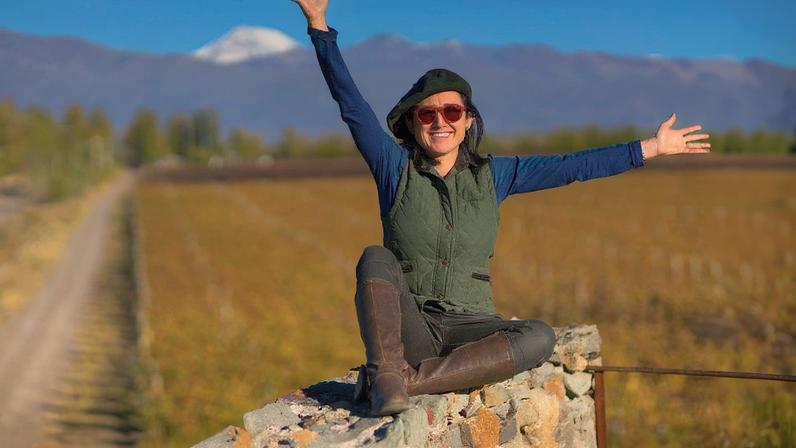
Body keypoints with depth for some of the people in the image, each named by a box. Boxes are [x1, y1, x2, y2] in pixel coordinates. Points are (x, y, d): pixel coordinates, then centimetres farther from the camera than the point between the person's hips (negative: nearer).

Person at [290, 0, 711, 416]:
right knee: (377, 258, -29)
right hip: (408, 328, -2)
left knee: (540, 338, -28)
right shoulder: (395, 166, 3)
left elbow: (571, 166, 11)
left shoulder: (492, 175, 10)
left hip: (467, 328, 2)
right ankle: (386, 373, -38)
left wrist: (652, 147, 11)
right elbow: (351, 104, -4)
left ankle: (407, 378, -31)